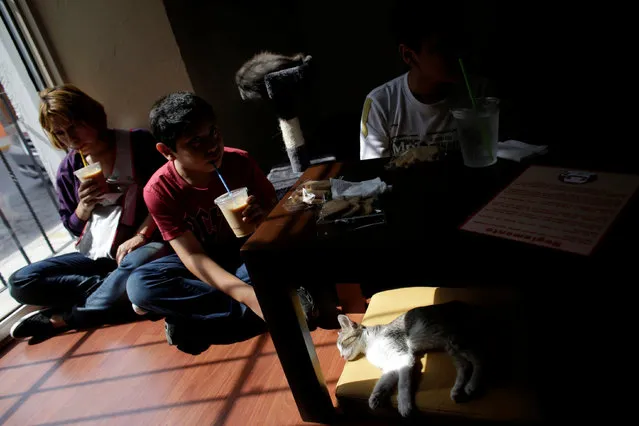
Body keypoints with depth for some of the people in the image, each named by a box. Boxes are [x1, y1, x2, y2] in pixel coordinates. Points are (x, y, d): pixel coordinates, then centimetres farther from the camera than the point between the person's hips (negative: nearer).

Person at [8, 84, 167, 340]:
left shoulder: (137, 143, -4)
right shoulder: (68, 170, 7)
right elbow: (74, 228, 14)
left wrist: (141, 235, -15)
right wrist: (84, 207, -9)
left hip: (148, 243, -5)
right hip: (100, 254, 5)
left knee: (134, 267, -40)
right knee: (21, 282, -10)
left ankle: (61, 319, -18)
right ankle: (117, 291, -18)